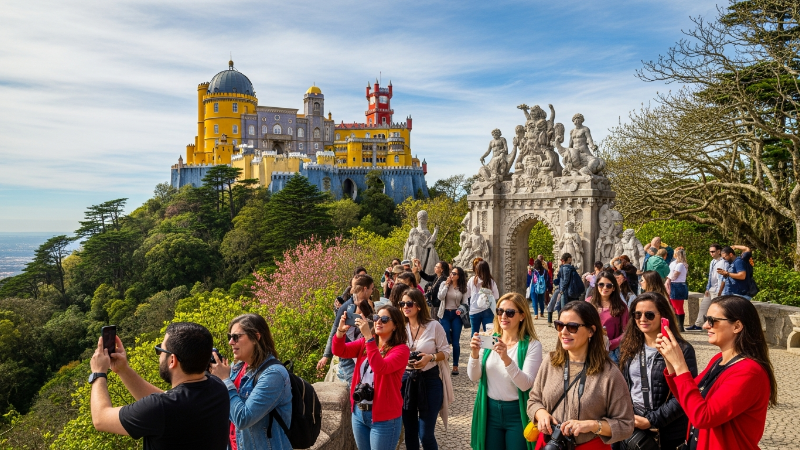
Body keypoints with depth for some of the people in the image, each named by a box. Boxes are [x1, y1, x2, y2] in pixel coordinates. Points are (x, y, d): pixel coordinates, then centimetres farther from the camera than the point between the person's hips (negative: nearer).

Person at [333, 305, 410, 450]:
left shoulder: (401, 349, -13)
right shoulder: (365, 342, 6)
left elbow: (380, 367, -29)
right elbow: (339, 351, -4)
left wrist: (368, 337, -32)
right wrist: (341, 331, -22)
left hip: (384, 417, -6)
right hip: (359, 411, 6)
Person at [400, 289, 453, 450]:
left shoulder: (434, 326, -8)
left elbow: (446, 352, -2)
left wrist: (431, 357, -19)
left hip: (429, 381, -3)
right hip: (406, 380, 3)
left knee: (426, 434, -1)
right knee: (409, 432, 14)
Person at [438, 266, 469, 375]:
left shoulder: (463, 288, 4)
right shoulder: (444, 284, 1)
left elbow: (465, 303, 2)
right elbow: (440, 297, -13)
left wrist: (461, 310, -18)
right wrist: (447, 284, -10)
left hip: (456, 315, 1)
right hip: (445, 314, -1)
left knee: (455, 341, 0)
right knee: (446, 340, -5)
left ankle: (455, 366, 9)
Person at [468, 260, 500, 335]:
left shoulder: (472, 280, -3)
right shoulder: (491, 282, -5)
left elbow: (467, 294, 5)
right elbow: (496, 298, 1)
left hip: (474, 310, 1)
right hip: (487, 311, -1)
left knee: (474, 333, 10)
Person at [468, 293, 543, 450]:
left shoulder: (532, 344, -11)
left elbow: (525, 384, -20)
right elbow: (474, 377, -2)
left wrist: (506, 359, -34)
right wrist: (474, 354, -21)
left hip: (517, 413, -3)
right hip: (490, 411, 3)